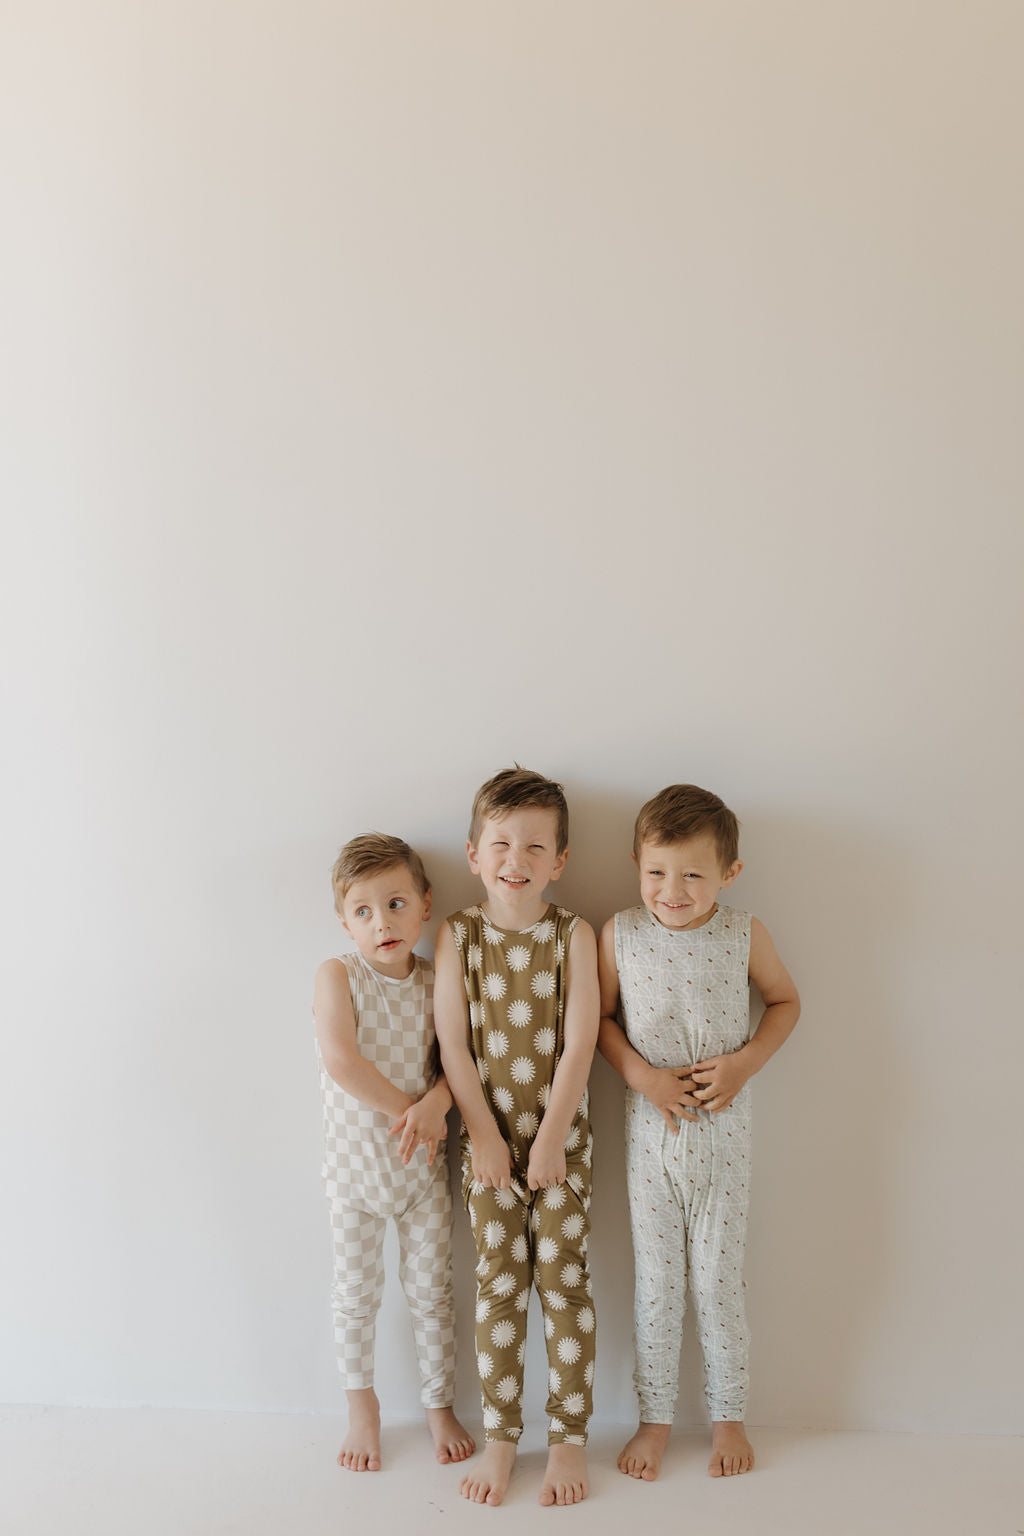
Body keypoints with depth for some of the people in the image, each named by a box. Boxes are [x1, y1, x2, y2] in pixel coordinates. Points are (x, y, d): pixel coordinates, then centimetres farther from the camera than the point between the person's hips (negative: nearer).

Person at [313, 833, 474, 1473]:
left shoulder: (435, 981, -4)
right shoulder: (337, 976, -13)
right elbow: (341, 1061, -24)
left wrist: (435, 1103, -24)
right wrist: (404, 1109, -21)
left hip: (423, 1161, 2)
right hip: (356, 1159, -2)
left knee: (432, 1290, 13)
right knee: (357, 1294, 13)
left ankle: (441, 1406, 33)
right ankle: (362, 1407, 36)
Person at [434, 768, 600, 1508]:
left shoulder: (574, 934, -7)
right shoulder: (457, 935, -5)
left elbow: (580, 1040, -10)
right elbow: (453, 1043, -5)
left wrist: (551, 1136, -12)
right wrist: (484, 1135, -8)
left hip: (561, 1134, -1)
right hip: (486, 1135, 1)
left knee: (564, 1278, 4)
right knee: (498, 1283, 7)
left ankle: (570, 1436, 19)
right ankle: (500, 1437, 21)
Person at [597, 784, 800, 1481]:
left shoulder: (744, 935, -8)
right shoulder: (620, 934, -8)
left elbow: (786, 1001, 6)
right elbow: (600, 1016, 2)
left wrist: (746, 1061, -9)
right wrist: (642, 1075, -13)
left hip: (723, 1132, 0)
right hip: (651, 1132, 1)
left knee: (719, 1281, 9)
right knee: (656, 1283, 11)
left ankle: (729, 1415, 31)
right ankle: (655, 1417, 29)